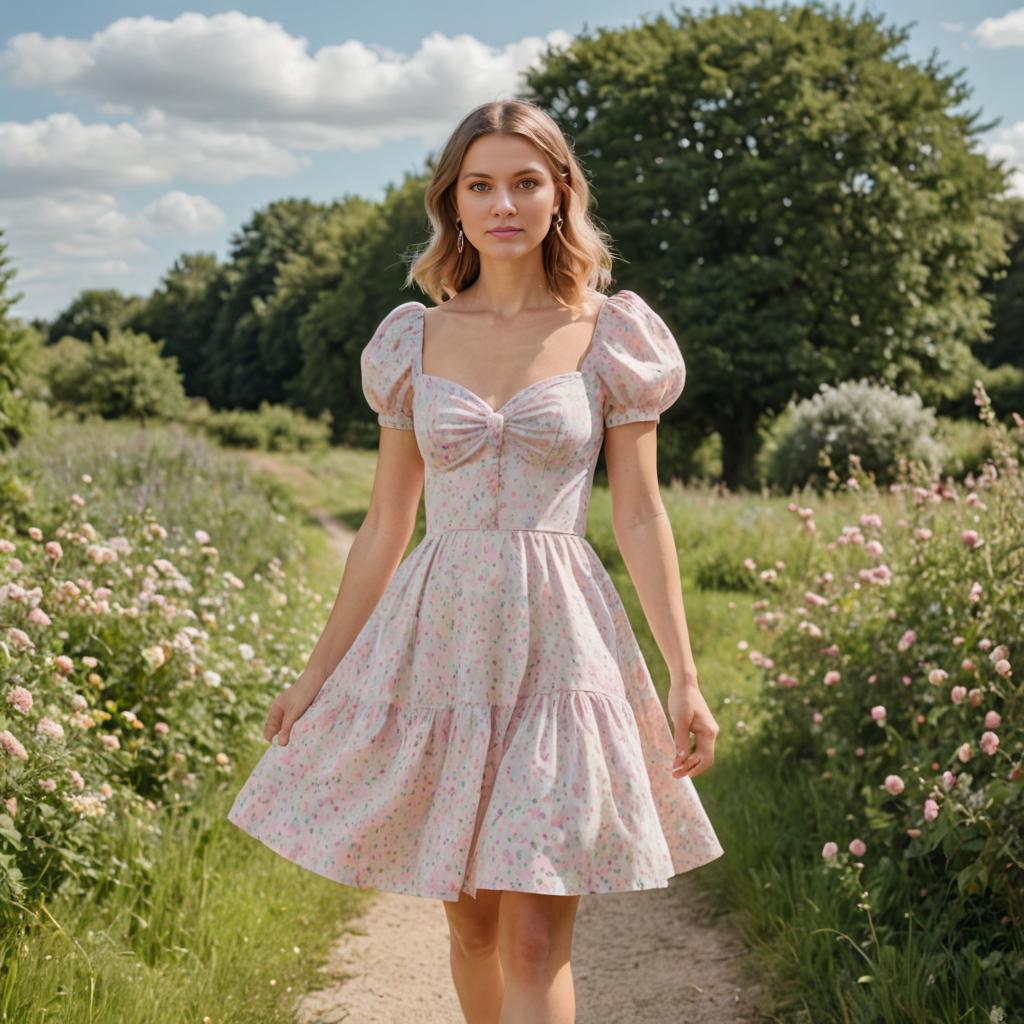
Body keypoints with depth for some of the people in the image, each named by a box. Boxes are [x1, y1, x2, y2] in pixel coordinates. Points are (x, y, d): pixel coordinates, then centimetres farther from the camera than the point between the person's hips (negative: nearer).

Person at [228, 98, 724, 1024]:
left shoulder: (611, 336, 2)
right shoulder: (415, 340, 8)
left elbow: (639, 515, 1)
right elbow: (386, 524, 11)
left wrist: (685, 679, -4)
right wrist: (317, 674, 12)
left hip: (558, 643, -2)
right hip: (437, 640, 3)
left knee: (537, 938, -5)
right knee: (469, 918, 12)